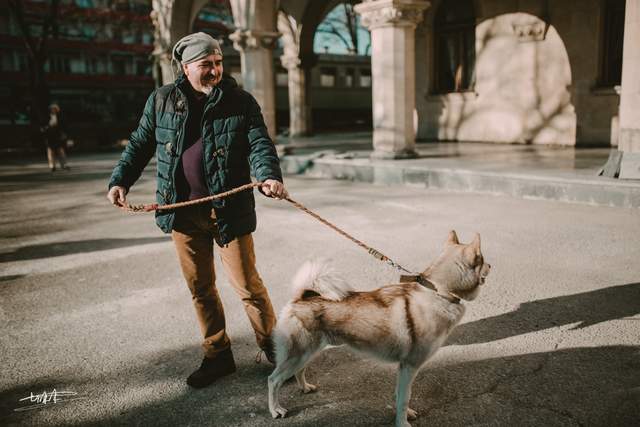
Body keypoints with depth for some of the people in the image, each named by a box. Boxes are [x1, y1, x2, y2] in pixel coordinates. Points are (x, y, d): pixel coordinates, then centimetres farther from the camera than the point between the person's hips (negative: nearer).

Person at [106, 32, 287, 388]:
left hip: (229, 210, -3)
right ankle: (218, 356, 28)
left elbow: (260, 143, -11)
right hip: (184, 211, 3)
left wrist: (269, 176, -31)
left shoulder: (240, 101, 0)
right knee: (200, 288, 12)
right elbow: (140, 144, 15)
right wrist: (120, 180, 3)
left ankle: (274, 349, 19)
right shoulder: (162, 100, 7)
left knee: (248, 285, 1)